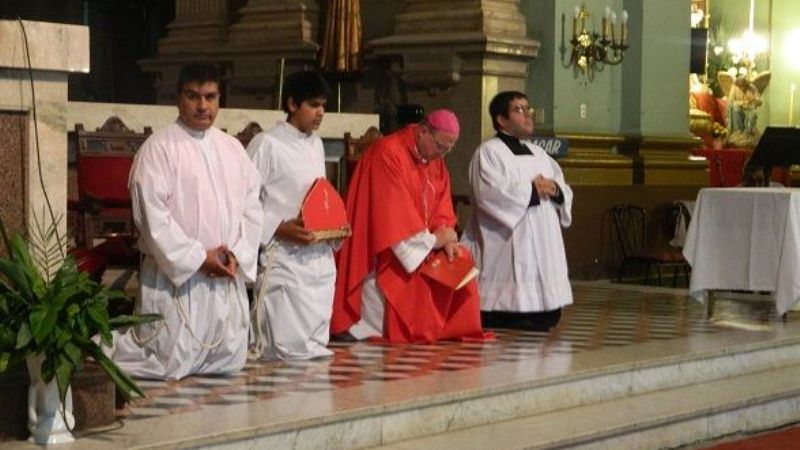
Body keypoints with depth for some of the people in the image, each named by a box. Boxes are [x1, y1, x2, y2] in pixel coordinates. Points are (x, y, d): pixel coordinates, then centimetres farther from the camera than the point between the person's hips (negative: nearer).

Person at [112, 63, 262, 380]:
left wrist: (237, 253, -5)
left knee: (229, 361, 11)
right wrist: (198, 258, -15)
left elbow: (251, 207, 10)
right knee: (169, 364, -6)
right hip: (176, 274, -6)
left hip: (226, 276, 6)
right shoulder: (159, 148, -8)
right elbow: (152, 215, -14)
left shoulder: (231, 148, 11)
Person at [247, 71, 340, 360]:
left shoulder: (316, 145, 15)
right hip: (283, 258, -7)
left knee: (315, 346, 10)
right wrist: (278, 229, -19)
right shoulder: (267, 144, -8)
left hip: (321, 257, 7)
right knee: (286, 350, -11)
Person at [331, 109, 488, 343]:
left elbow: (441, 208, 6)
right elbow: (393, 213, -23)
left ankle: (450, 328, 6)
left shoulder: (435, 161, 6)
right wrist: (433, 240, -19)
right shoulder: (388, 153, -21)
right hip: (381, 250, -8)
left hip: (419, 243, 8)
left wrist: (444, 238, -13)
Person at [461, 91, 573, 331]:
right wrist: (533, 190, -11)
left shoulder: (538, 153, 21)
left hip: (543, 245, 8)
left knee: (547, 318, 7)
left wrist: (555, 189, -5)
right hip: (508, 247, -8)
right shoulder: (488, 151, -4)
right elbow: (491, 192, -19)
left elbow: (565, 191, 19)